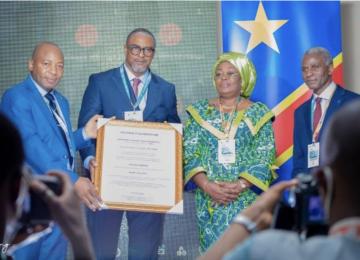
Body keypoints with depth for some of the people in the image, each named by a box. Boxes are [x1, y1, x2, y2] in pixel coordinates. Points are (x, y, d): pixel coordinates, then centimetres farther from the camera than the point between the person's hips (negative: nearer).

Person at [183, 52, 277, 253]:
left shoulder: (259, 114, 4)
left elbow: (265, 158, -3)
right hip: (208, 199, 2)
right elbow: (188, 154, 2)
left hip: (246, 200, -2)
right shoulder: (200, 112, 8)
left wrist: (240, 185, -16)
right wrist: (206, 185, -14)